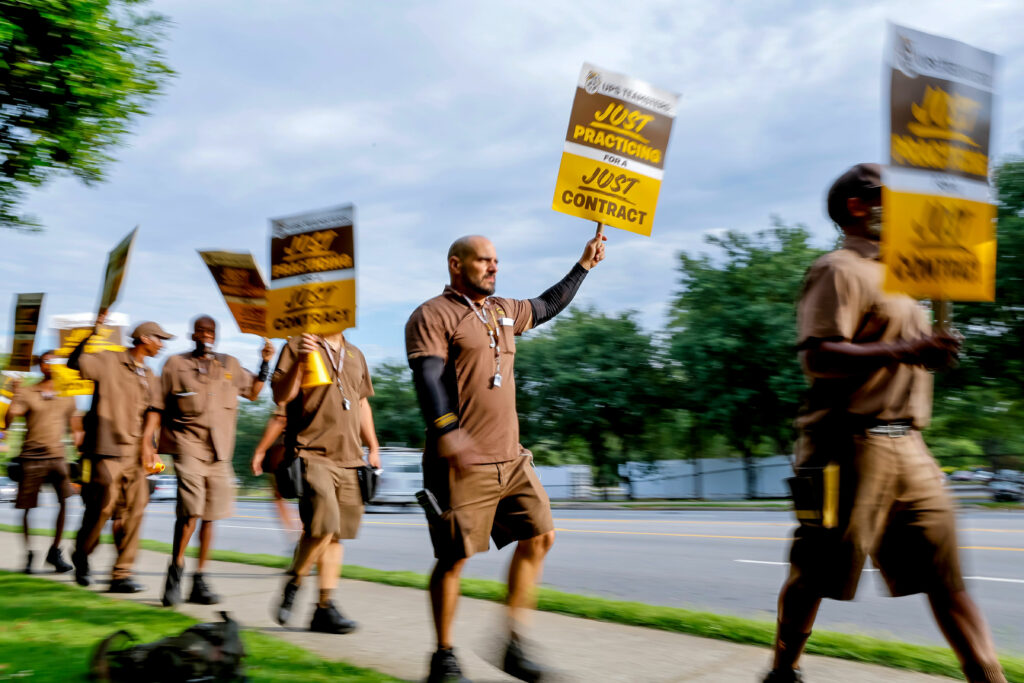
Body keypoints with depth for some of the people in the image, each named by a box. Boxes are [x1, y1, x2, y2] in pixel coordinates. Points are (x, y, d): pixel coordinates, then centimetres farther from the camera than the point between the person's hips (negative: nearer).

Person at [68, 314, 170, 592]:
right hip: (107, 448, -6)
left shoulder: (150, 376, 18)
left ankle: (121, 574, 4)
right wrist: (93, 334, -19)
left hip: (134, 452, 6)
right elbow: (75, 363, -11)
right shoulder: (109, 361, 1)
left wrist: (147, 442, -5)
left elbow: (153, 410, 9)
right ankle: (81, 555, 24)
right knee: (103, 506, -4)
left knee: (134, 510, -1)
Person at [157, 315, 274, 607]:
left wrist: (265, 363, 7)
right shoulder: (176, 364, 5)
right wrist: (155, 446, 3)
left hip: (219, 451, 4)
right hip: (188, 446, -4)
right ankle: (176, 569, 4)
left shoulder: (230, 364, 15)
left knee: (210, 516, 6)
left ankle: (199, 581, 16)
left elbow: (253, 392, 19)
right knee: (190, 511, -17)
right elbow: (159, 407, 7)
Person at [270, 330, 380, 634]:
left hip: (349, 458, 6)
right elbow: (281, 395, -7)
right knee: (323, 526, -17)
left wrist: (372, 447, 21)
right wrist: (299, 362, -22)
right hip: (312, 454, -6)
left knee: (335, 534, 6)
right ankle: (292, 585, 8)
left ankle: (325, 606, 13)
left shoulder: (355, 355, 19)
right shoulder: (297, 347, 2)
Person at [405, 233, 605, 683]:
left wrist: (584, 265, 38)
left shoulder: (503, 311, 19)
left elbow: (547, 306, 37)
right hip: (461, 465, -8)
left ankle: (512, 642, 16)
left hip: (510, 459, 8)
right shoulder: (433, 316, -4)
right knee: (454, 557, -1)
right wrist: (447, 433, -30)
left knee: (539, 536, 5)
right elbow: (428, 378, -17)